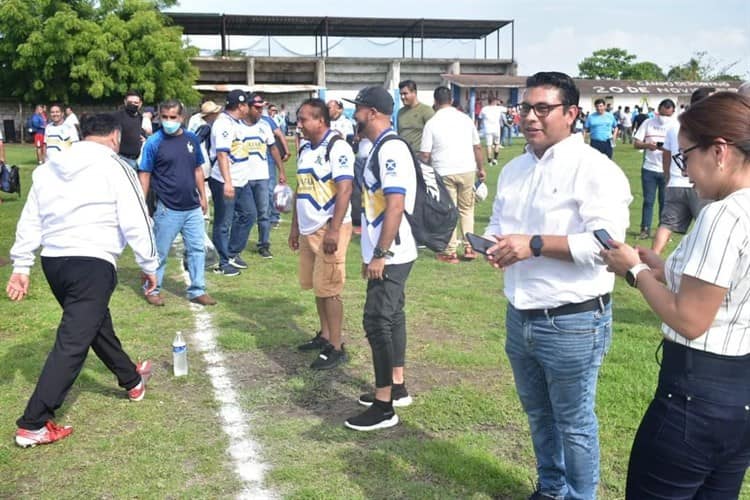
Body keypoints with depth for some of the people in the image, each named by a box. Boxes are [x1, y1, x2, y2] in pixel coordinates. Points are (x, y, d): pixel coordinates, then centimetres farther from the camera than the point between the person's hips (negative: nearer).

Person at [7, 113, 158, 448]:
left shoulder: (48, 169, 14)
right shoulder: (115, 167, -5)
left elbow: (30, 221, 14)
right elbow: (135, 222, -8)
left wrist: (21, 266, 17)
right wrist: (149, 265, 2)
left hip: (54, 261, 8)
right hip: (92, 263, -8)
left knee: (96, 323, 25)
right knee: (73, 342, -6)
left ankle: (132, 379, 43)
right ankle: (33, 425, -7)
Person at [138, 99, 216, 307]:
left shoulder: (192, 139, 5)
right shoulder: (154, 142, -8)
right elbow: (144, 174, -6)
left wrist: (203, 196, 13)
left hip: (193, 208, 4)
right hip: (167, 209, -4)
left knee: (197, 249, 8)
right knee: (160, 251, 7)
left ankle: (197, 290, 18)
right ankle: (153, 289, 22)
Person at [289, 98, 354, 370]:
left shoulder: (337, 148, -13)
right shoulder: (305, 150, 14)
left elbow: (345, 190, -19)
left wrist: (334, 230, -23)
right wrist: (295, 227, 19)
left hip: (329, 229, -8)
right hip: (308, 230, 8)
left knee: (329, 289, -5)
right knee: (317, 286, 14)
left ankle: (336, 348, 4)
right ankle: (325, 336, 27)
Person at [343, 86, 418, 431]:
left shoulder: (391, 148, -17)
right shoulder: (379, 148, 14)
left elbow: (396, 206, -24)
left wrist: (380, 255, -24)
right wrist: (372, 252, 20)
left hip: (390, 256, -10)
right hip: (387, 254, 10)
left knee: (377, 322, -6)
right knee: (391, 318, 17)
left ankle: (384, 407, 2)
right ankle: (396, 389, 29)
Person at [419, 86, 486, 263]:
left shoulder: (431, 123, -4)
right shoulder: (465, 118, 6)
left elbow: (425, 155, -6)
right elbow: (477, 147, 11)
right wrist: (481, 168, 22)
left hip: (444, 172, -3)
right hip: (468, 170, 3)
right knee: (467, 209, 16)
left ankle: (450, 252, 8)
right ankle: (469, 248, 13)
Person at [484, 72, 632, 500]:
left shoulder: (594, 169, -15)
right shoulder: (514, 170, 11)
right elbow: (498, 224, 20)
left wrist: (535, 244, -25)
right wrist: (493, 244, -3)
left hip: (573, 323, -8)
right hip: (520, 318, 8)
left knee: (574, 423, 9)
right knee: (538, 414, 23)